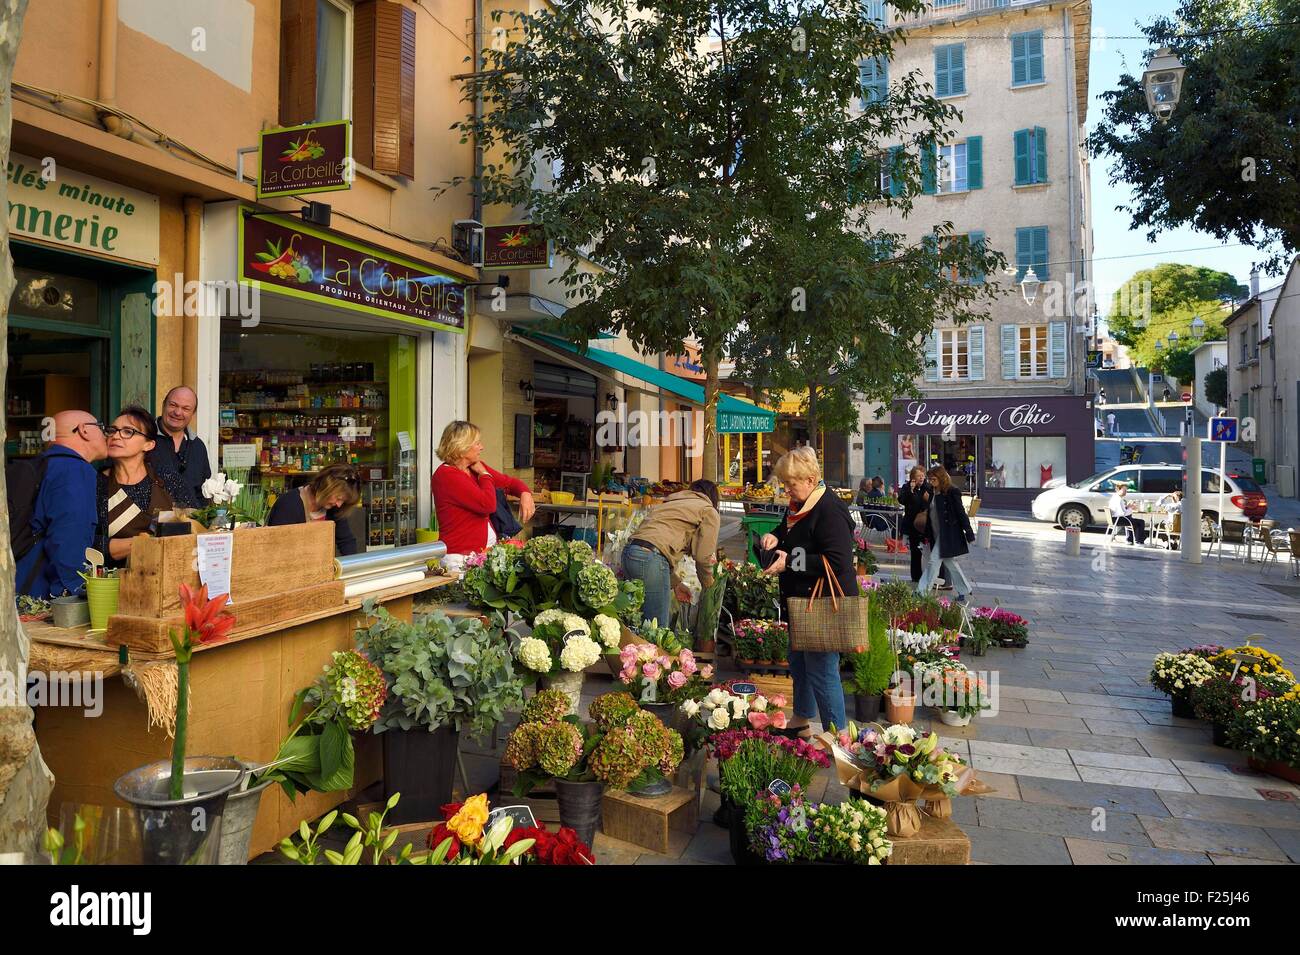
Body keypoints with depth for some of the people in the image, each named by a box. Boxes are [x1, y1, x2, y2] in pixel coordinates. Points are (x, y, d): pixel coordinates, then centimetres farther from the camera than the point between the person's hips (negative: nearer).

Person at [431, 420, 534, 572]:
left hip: (488, 551, 7)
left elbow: (510, 482, 21)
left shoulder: (476, 468, 11)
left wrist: (525, 494, -1)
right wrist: (484, 474, -6)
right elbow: (488, 505, -21)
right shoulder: (446, 475, -14)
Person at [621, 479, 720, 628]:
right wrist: (708, 587, 22)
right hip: (650, 558, -8)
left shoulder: (670, 503, 33)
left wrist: (676, 583, 26)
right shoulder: (709, 512, 11)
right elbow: (703, 557, 4)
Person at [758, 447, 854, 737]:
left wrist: (790, 562, -25)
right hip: (803, 601, 11)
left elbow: (838, 562, -28)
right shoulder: (799, 504, 8)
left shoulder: (830, 511, -22)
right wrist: (775, 536, 2)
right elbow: (788, 529, 26)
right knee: (798, 663, 23)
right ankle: (801, 721, 40)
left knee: (822, 671, -4)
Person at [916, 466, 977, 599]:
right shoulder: (933, 492, 10)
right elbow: (930, 514, 15)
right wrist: (927, 534, 16)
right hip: (937, 534, 8)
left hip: (948, 534, -8)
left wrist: (968, 532, -11)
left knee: (933, 560, -10)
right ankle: (964, 590, 27)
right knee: (949, 562, 14)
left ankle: (922, 591, -6)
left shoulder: (952, 492, -12)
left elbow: (961, 512, -11)